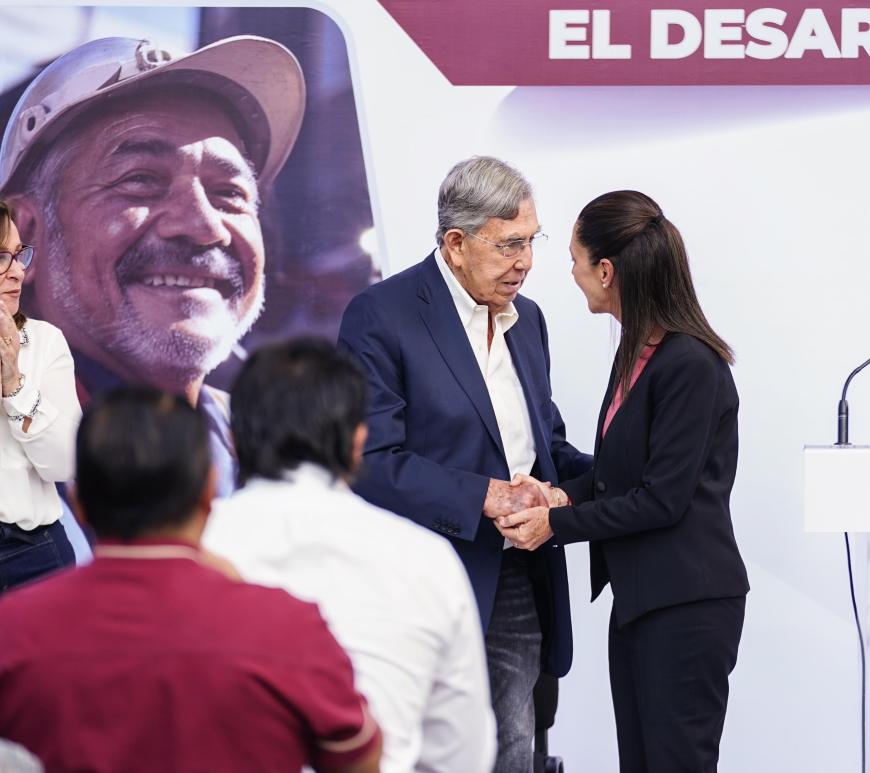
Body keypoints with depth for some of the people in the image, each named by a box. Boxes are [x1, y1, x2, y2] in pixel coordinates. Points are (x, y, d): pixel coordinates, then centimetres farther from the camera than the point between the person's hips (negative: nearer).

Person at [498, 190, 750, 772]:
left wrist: (557, 523, -13)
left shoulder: (691, 365, -18)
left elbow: (662, 498, -18)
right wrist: (563, 494, 1)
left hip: (687, 607, -9)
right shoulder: (638, 350, 11)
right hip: (638, 595, 9)